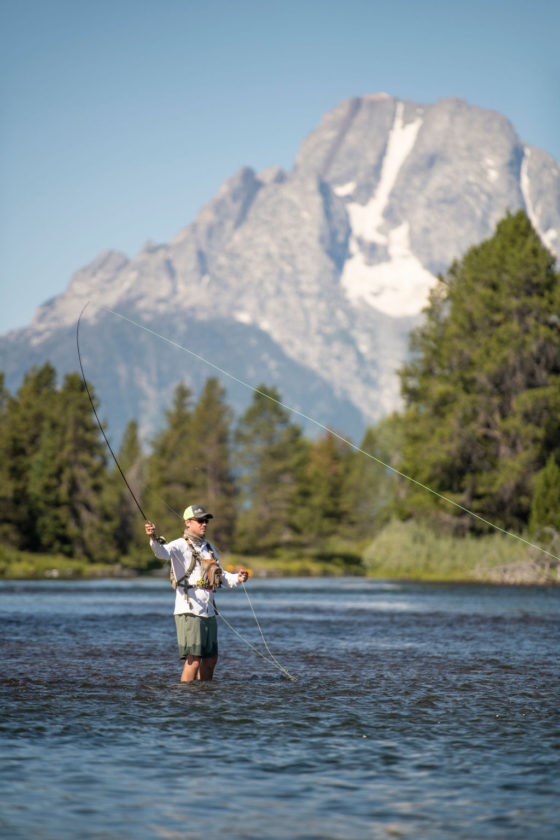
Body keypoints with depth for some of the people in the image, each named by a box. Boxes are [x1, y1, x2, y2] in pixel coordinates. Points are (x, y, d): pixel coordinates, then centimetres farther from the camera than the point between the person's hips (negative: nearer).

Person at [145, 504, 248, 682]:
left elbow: (220, 574, 28)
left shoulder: (209, 547, 19)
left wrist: (236, 578, 8)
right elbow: (164, 552, -27)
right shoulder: (180, 545, -5)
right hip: (188, 611, -8)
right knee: (194, 659, -12)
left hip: (209, 612, 8)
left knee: (210, 659, 14)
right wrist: (153, 538, -48)